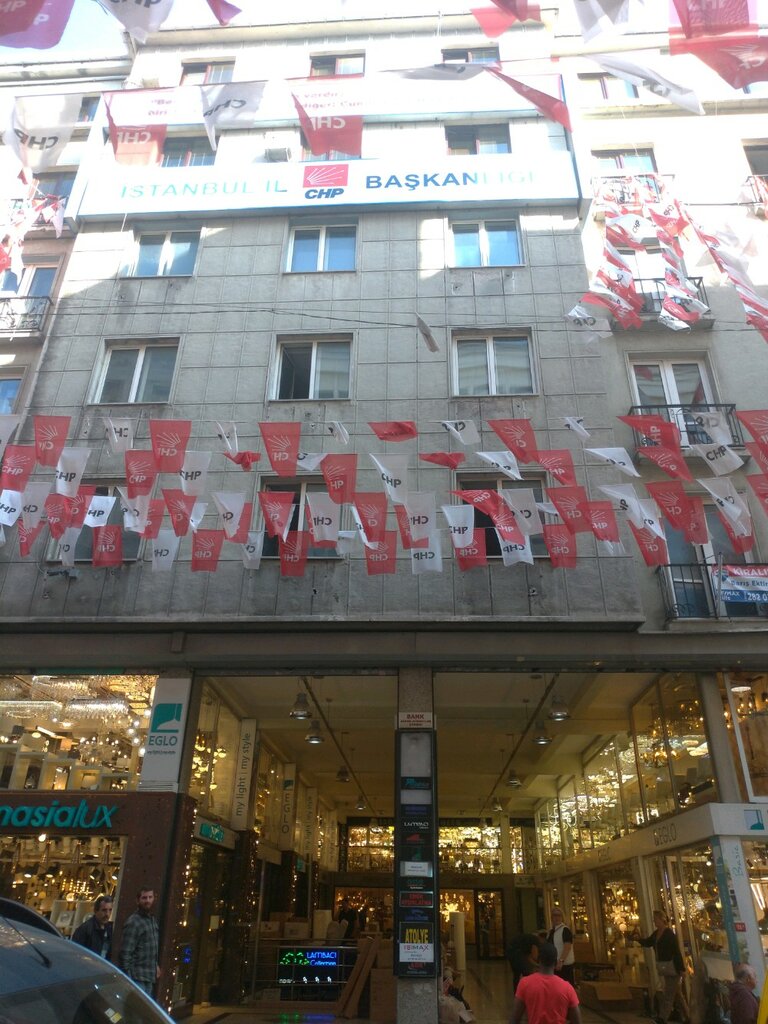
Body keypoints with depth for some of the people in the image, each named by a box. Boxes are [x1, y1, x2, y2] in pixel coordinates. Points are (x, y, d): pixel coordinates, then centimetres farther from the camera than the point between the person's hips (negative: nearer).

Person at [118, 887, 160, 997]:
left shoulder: (152, 920, 12)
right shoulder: (133, 923, -14)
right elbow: (125, 953, -17)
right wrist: (128, 977, -18)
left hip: (149, 976, 8)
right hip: (137, 977, -8)